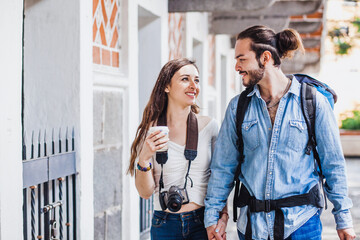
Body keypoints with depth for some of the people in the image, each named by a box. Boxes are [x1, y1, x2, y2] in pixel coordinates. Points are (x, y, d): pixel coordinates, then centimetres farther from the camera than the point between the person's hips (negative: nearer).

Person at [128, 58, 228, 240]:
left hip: (203, 223, 0)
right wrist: (144, 158, -18)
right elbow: (145, 192, -3)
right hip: (165, 225, 0)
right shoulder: (149, 131, -2)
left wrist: (223, 215, -3)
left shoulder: (209, 126, 0)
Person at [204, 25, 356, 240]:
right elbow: (223, 166, 7)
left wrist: (343, 219, 2)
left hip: (301, 222, -2)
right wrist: (212, 215, 4)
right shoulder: (238, 107, 4)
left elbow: (333, 164, 1)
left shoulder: (314, 102, -4)